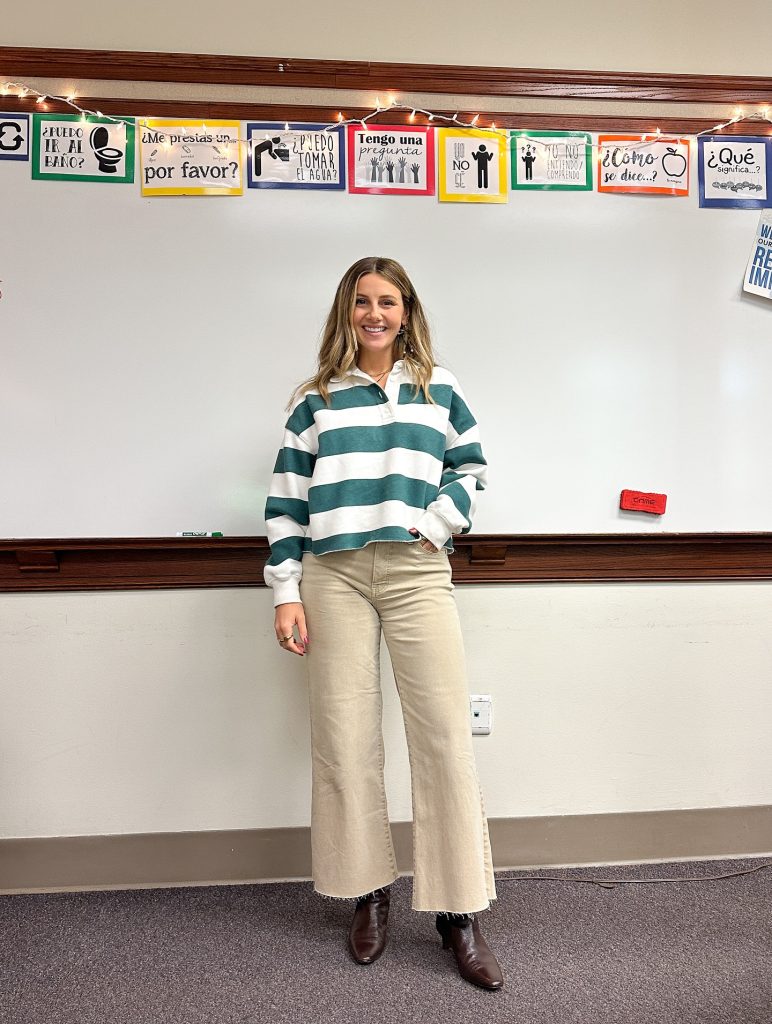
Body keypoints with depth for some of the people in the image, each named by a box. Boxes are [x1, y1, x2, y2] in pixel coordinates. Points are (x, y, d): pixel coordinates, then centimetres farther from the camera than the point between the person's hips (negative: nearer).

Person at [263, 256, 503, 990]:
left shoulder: (438, 387, 13)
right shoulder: (316, 398, 10)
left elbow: (470, 468, 15)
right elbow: (286, 498, 6)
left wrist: (433, 524, -4)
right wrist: (285, 593, -1)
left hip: (416, 571, 0)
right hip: (333, 575, 0)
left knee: (445, 733, -3)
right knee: (344, 737, 4)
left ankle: (459, 915, 10)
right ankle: (368, 895, 23)